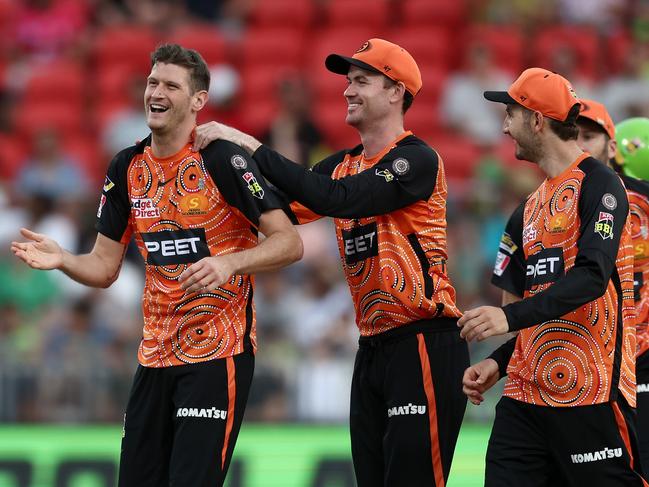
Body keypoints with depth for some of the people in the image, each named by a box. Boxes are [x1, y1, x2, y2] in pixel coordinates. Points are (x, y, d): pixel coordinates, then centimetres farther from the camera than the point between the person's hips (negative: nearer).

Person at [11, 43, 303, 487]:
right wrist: (61, 260, -10)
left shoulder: (222, 160, -11)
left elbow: (290, 243, -14)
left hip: (218, 354, -6)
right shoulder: (127, 168, 7)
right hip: (156, 356, 6)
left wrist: (229, 263, -30)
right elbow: (104, 267, 11)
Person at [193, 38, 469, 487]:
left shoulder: (417, 160, -11)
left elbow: (335, 199, -22)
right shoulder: (344, 164, 15)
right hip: (372, 349, 8)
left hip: (424, 348, -8)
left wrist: (251, 147, -21)